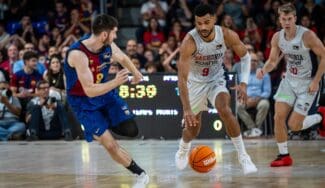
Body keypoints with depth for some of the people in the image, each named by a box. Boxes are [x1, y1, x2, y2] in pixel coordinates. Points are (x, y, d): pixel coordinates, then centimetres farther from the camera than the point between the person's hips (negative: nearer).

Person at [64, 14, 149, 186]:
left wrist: (135, 73, 30)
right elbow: (90, 91, -33)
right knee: (110, 145, -12)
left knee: (131, 130, -9)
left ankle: (109, 124, 24)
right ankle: (140, 175, 5)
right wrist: (116, 82, -42)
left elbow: (122, 58, 14)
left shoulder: (108, 46, -12)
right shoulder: (78, 54, -33)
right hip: (84, 102, -6)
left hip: (105, 92, 6)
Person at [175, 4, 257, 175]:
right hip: (195, 82, -1)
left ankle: (243, 156, -15)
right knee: (192, 125, 8)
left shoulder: (227, 36, -23)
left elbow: (245, 57, -3)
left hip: (216, 80, 1)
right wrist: (186, 109, -39)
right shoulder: (189, 42, -32)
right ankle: (182, 151, 43)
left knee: (225, 111, -25)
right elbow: (182, 78, -33)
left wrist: (244, 83, -16)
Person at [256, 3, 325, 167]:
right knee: (278, 117, -7)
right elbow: (273, 60, 8)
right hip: (289, 80, 5)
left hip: (307, 84, -5)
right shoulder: (277, 37, -5)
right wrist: (263, 70, -14)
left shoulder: (307, 35, -22)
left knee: (294, 125, -9)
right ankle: (284, 156, 6)